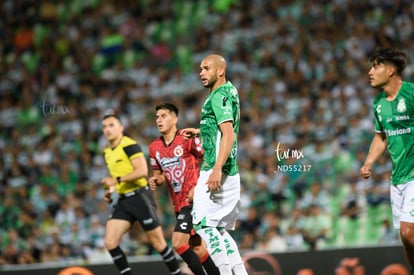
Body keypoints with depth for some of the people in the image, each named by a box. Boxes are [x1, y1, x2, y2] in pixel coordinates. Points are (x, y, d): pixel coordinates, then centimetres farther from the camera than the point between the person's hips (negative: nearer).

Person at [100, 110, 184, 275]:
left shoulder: (129, 145, -12)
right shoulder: (107, 152, 14)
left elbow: (142, 171, -22)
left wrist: (117, 180, -23)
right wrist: (110, 191, 11)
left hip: (140, 197, -8)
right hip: (123, 201, 8)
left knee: (158, 243, -2)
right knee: (110, 242, -8)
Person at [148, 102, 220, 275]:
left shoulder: (188, 139, -10)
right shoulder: (154, 147, 9)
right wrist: (155, 180, -3)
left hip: (193, 200, -7)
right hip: (178, 204, 7)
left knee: (178, 243, -18)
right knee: (196, 246, 12)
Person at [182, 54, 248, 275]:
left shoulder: (220, 96, -12)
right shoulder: (229, 91, 18)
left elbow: (229, 135, -22)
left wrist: (217, 170, -29)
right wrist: (200, 132, 31)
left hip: (217, 172, -10)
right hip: (229, 174, 10)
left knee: (202, 222, -12)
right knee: (219, 229, 10)